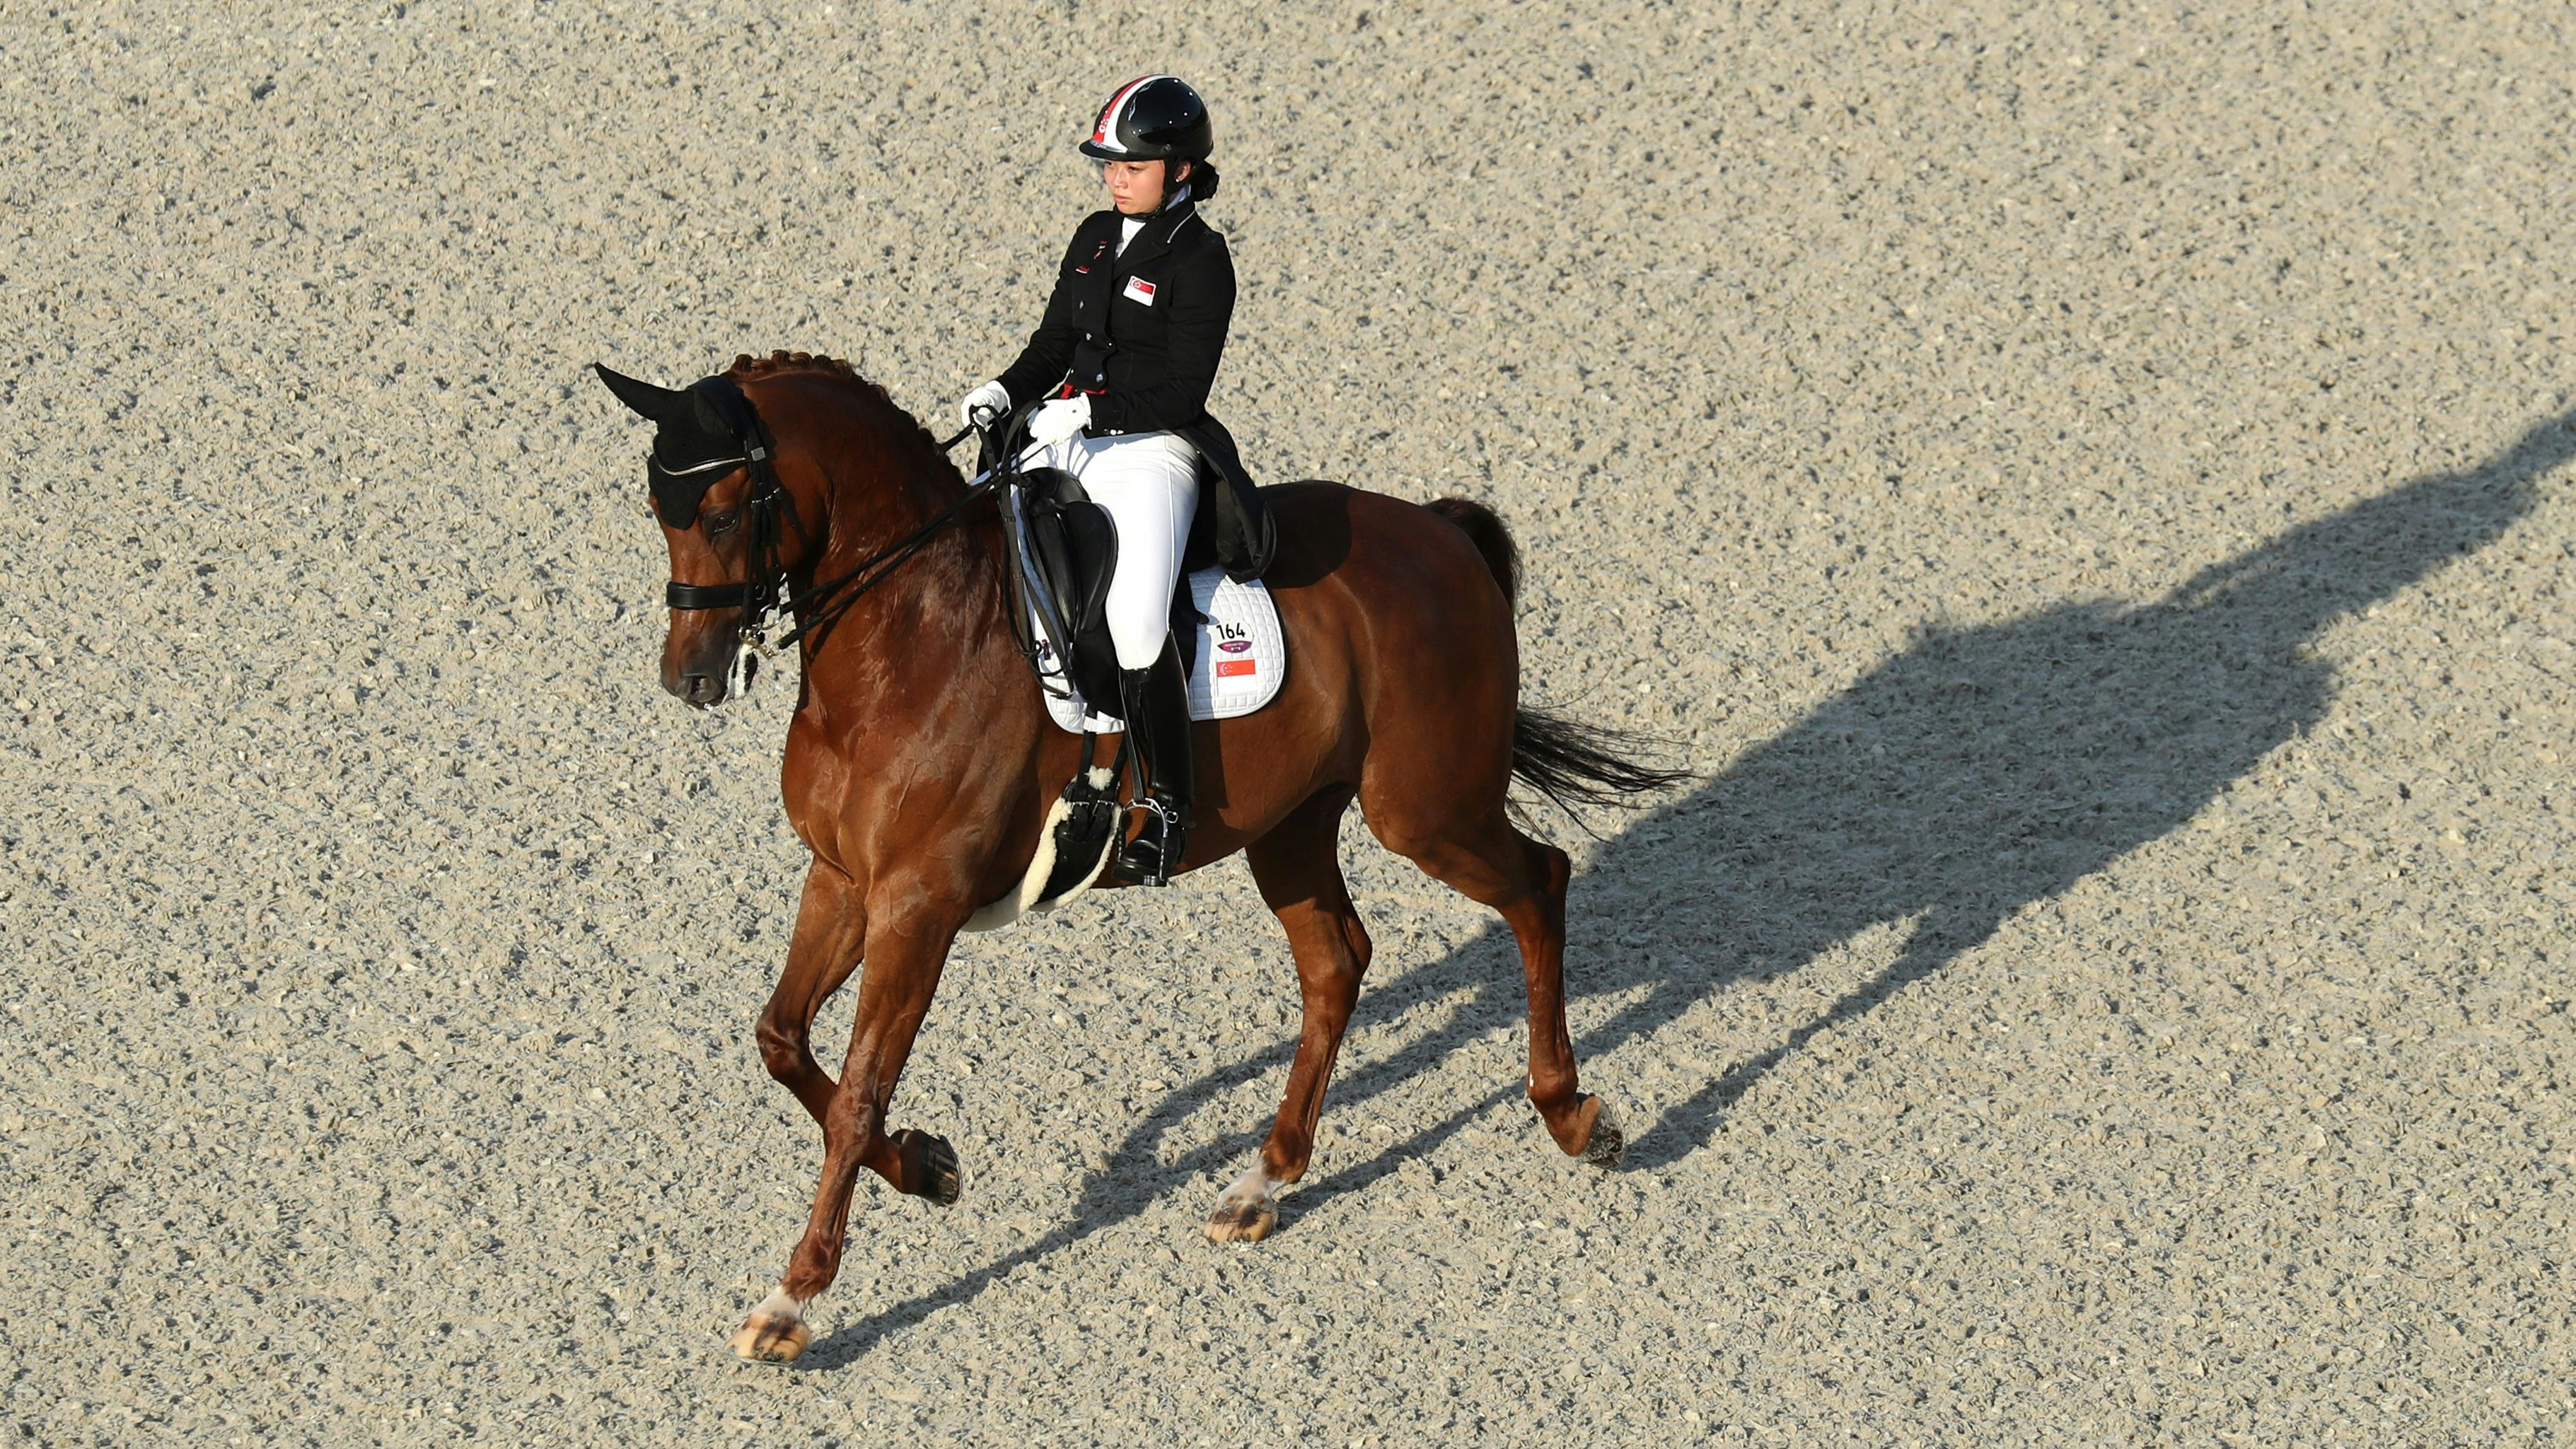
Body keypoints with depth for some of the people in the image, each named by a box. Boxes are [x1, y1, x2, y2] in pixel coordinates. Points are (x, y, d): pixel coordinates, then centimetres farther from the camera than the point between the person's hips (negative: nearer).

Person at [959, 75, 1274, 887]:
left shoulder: (1200, 261, -9)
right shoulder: (1096, 237, 13)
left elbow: (1183, 388, -15)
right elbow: (1055, 345, 19)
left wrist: (1091, 411, -23)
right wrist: (1005, 393, 0)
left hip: (1152, 451, -8)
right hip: (1071, 441, 8)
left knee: (1135, 618, -27)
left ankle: (1168, 806, -16)